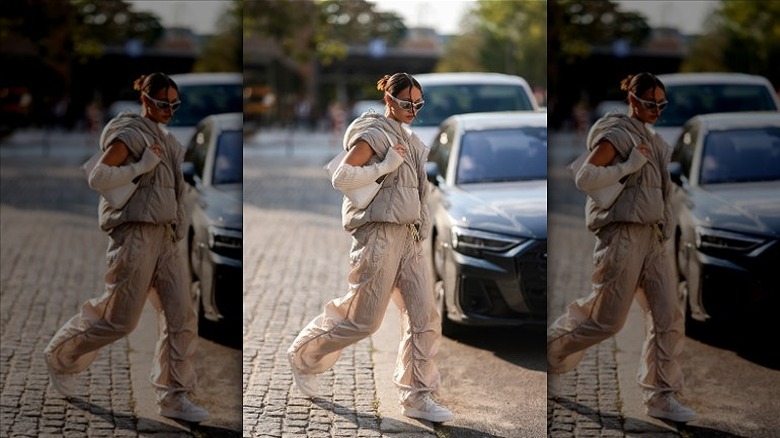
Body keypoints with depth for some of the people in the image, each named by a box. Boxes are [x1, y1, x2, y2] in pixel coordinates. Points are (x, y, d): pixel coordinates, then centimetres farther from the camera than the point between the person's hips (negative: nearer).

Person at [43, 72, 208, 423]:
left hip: (165, 237, 8)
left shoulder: (163, 140, 18)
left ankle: (173, 397, 5)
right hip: (135, 234, -8)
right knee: (119, 319, -4)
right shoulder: (130, 134, -7)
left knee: (181, 317, 0)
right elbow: (97, 177, -18)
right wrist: (142, 165, -19)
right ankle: (61, 357, 19)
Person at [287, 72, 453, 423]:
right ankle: (304, 357, 18)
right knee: (363, 319, -4)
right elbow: (341, 177, -15)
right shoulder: (374, 133, -6)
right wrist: (385, 166, -18)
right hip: (379, 233, -8)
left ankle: (416, 397, 5)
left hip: (408, 236, 8)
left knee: (425, 318, 0)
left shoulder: (408, 140, 19)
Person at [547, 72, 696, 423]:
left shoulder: (651, 139, 18)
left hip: (651, 236, 8)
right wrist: (627, 166, -19)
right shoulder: (618, 134, -7)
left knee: (669, 317, 0)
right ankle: (551, 354, 19)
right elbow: (584, 178, -18)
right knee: (606, 319, -5)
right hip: (622, 234, -8)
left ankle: (661, 397, 4)